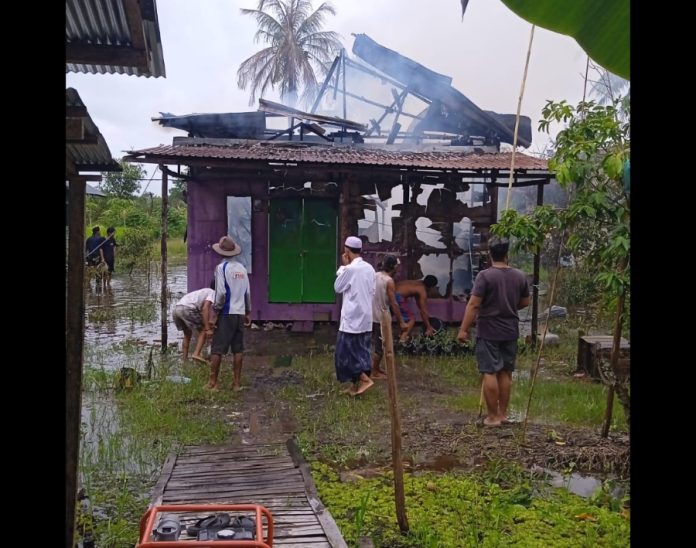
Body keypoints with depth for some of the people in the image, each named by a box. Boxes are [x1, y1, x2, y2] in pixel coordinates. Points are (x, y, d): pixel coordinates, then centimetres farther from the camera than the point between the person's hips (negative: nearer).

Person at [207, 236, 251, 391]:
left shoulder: (221, 268, -9)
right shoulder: (242, 268, 8)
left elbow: (221, 292, -14)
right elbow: (248, 293, 10)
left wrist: (216, 308, 0)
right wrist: (248, 312, 18)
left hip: (227, 313, -5)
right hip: (240, 313, 5)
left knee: (217, 349, 1)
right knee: (238, 349, 9)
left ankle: (212, 383, 5)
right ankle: (237, 383, 12)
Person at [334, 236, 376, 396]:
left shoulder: (350, 269, -16)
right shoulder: (369, 268, 6)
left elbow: (337, 288, -3)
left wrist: (342, 266, 0)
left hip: (352, 317, -7)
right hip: (366, 317, 7)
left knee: (346, 350, 1)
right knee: (361, 350, 12)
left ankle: (365, 379, -5)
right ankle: (357, 384, 16)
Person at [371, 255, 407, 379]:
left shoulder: (375, 276, 4)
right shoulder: (389, 281, -18)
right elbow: (393, 303, -18)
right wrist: (401, 322, -14)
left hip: (371, 316, 8)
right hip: (381, 318, -8)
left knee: (376, 344, 19)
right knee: (380, 346, 3)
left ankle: (376, 368, 29)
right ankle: (374, 373, 11)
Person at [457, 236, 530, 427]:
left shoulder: (485, 276, -14)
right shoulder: (520, 276, 2)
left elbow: (473, 305, -17)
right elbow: (525, 302, 14)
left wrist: (463, 329, -11)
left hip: (488, 332, -5)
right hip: (510, 331, 5)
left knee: (489, 372, -1)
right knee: (506, 372, 13)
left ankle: (493, 416, 1)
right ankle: (502, 413, 21)